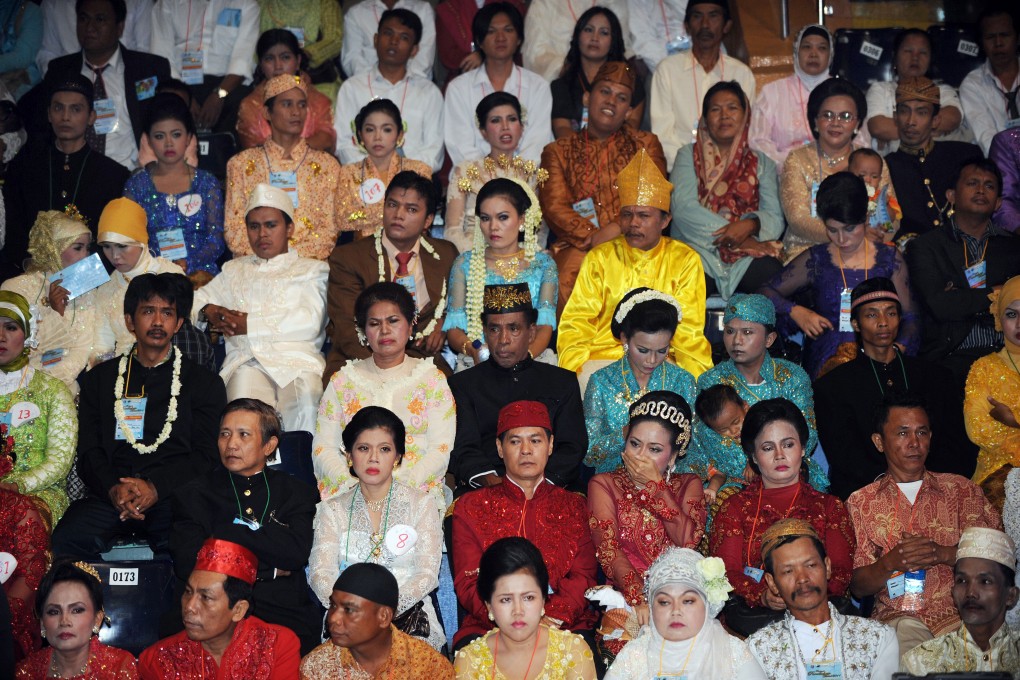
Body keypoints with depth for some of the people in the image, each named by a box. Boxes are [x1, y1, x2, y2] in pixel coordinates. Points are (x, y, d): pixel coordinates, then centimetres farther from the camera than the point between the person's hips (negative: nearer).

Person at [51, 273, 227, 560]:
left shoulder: (205, 382, 17)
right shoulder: (100, 378, 22)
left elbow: (207, 456, 6)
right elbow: (89, 452, 12)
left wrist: (156, 487, -11)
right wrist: (113, 488, -10)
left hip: (173, 495, -2)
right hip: (109, 496, 2)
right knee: (65, 540, -28)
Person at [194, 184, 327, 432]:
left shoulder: (313, 269, 19)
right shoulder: (234, 269, 34)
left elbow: (310, 322, 2)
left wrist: (250, 323, -2)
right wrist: (209, 312, 4)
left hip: (298, 359, -2)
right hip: (246, 360, 2)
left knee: (306, 406, -37)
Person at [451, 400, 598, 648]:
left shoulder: (574, 506, 21)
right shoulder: (471, 506, 17)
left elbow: (582, 577, 8)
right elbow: (468, 582, 6)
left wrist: (553, 617, -14)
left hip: (565, 626, 1)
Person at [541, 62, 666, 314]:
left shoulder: (645, 144, 21)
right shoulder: (558, 151, 18)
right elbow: (555, 207, 3)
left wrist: (619, 228, -11)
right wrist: (593, 237, -13)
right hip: (578, 247, 0)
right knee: (568, 278, -34)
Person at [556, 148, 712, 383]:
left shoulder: (685, 261, 7)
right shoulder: (599, 258, 8)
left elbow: (689, 329, 4)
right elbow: (577, 322, 4)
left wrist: (696, 378, -14)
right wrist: (576, 370, -14)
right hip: (602, 359, 0)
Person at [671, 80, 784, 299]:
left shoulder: (761, 163, 22)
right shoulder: (689, 155, 17)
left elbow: (774, 216, 7)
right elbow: (683, 207, -2)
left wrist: (750, 225, -18)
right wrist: (734, 234, -11)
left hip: (747, 256, 2)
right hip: (696, 250, -2)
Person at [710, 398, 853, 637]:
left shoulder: (829, 506, 20)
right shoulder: (735, 507, 17)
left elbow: (841, 570, 6)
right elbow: (726, 571, 4)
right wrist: (762, 595, -18)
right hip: (753, 615, -1)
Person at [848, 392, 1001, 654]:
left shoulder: (962, 489, 14)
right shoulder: (860, 503, 13)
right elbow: (857, 588, 8)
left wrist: (941, 553, -11)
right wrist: (890, 562, -12)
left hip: (961, 614, 0)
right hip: (897, 619, 0)